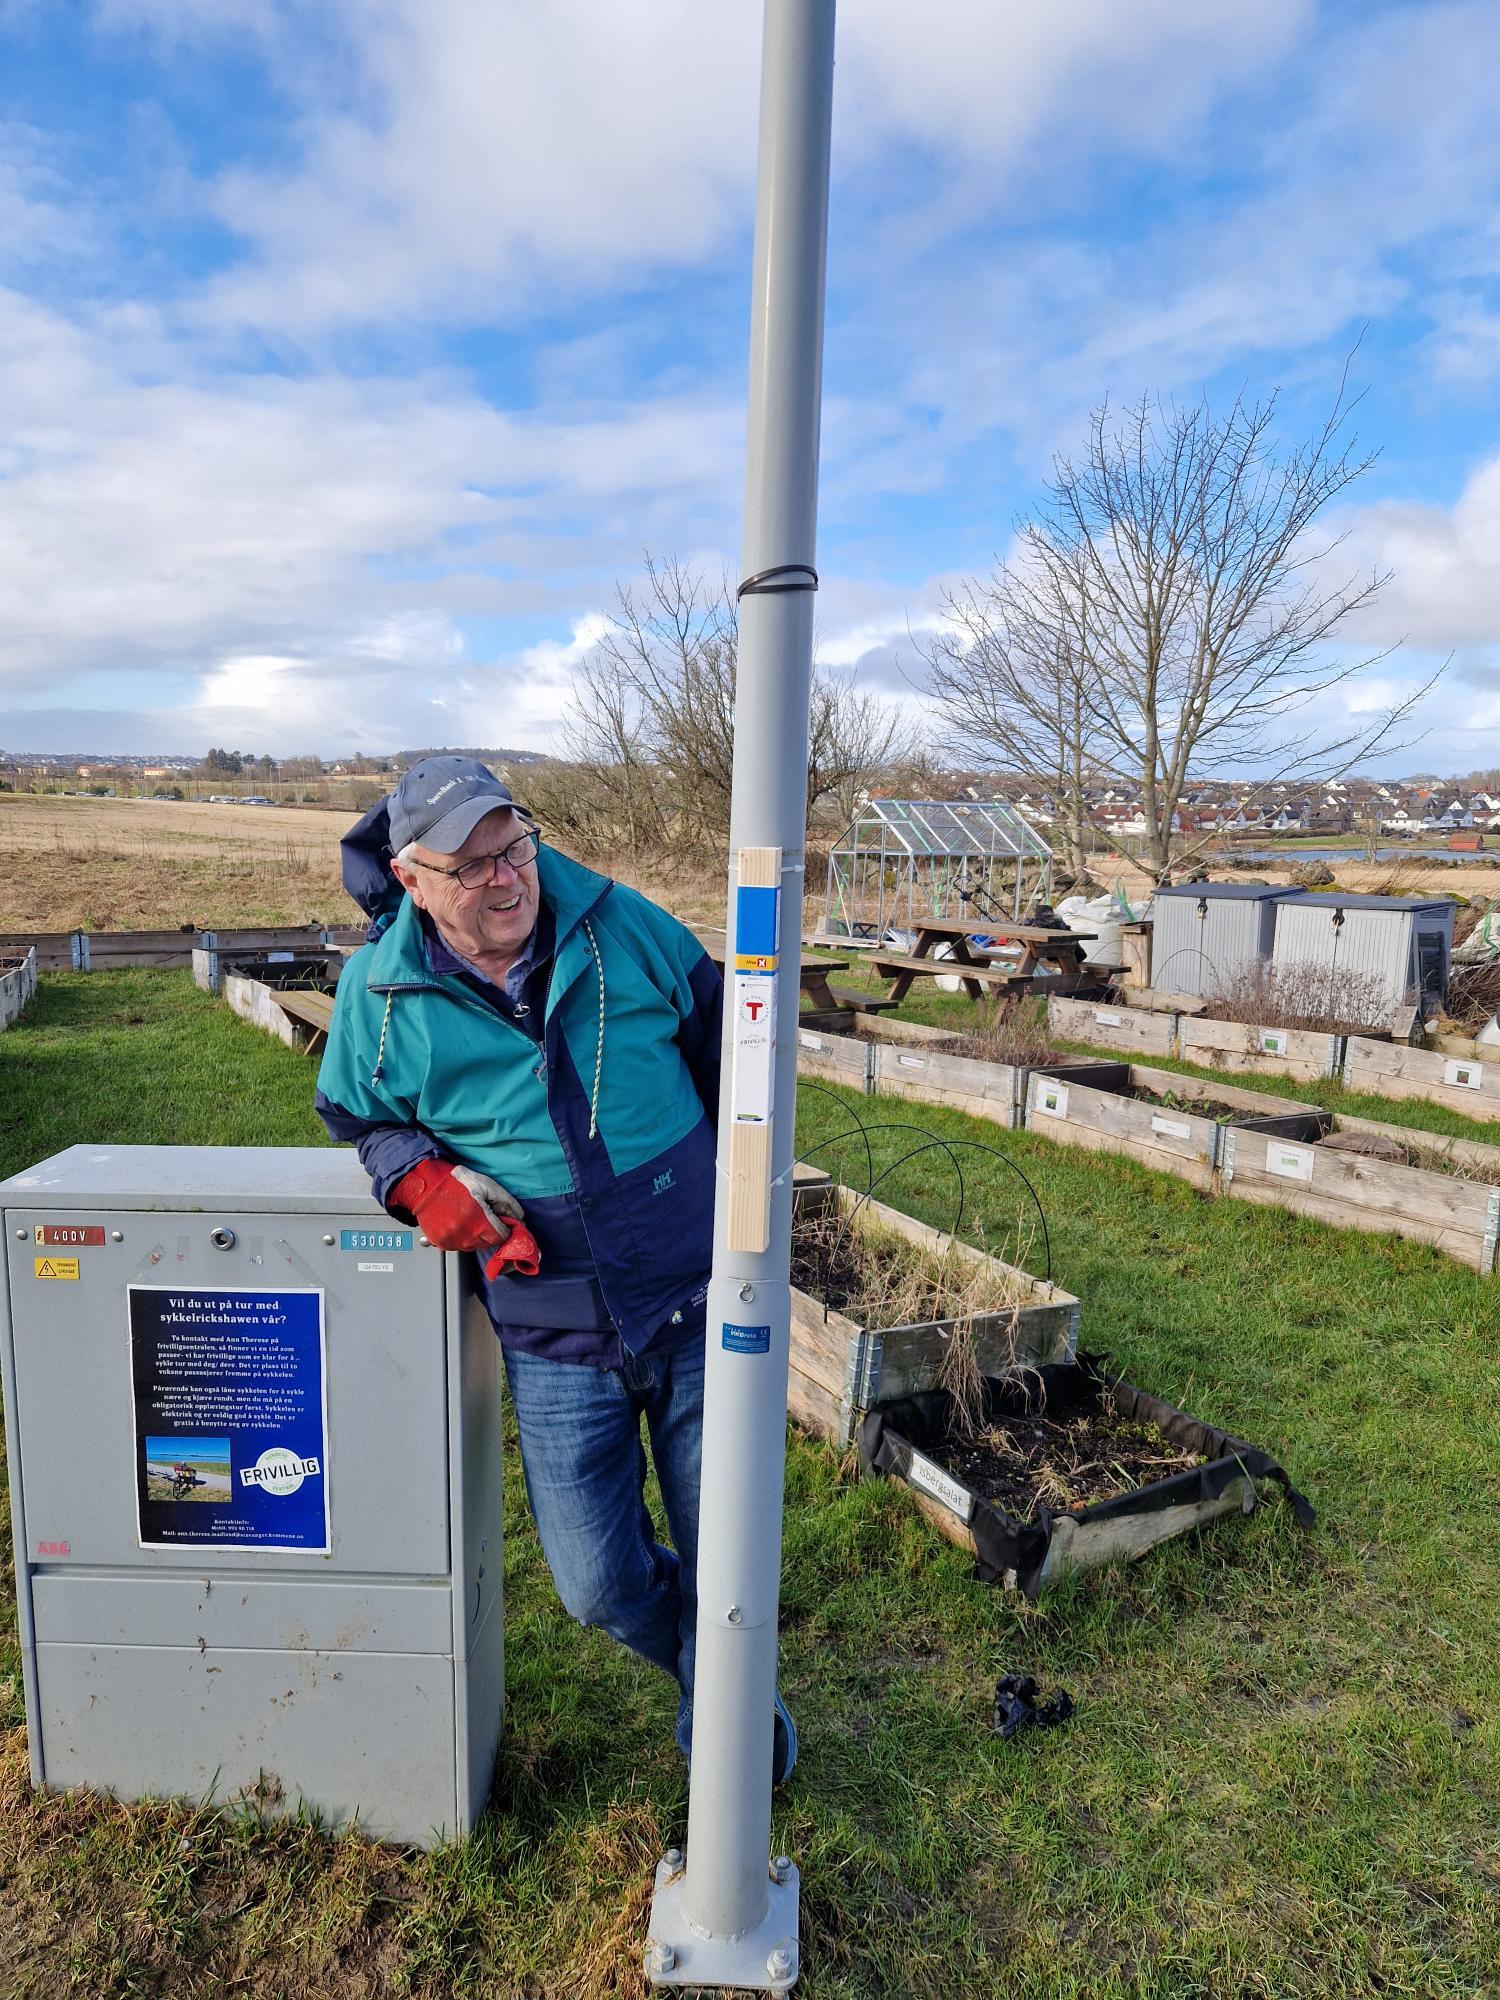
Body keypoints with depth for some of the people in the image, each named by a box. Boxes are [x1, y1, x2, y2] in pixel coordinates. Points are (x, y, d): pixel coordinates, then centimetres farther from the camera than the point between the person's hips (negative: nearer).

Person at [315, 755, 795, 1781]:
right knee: (599, 1583, 6)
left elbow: (719, 1040, 9)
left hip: (702, 1307, 0)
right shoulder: (381, 994, -6)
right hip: (556, 1343, 0)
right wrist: (421, 1176, -10)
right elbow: (358, 1115, 13)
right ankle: (696, 1662, 43)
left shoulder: (621, 924, -6)